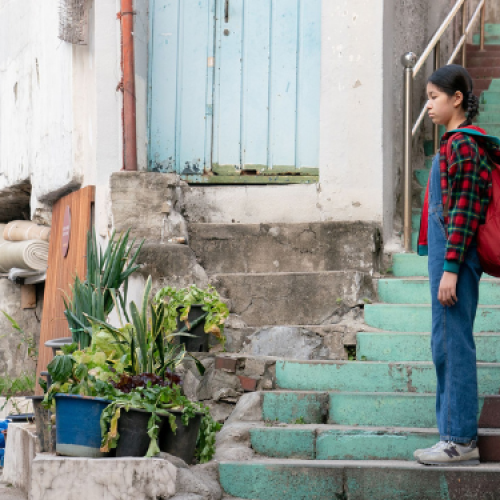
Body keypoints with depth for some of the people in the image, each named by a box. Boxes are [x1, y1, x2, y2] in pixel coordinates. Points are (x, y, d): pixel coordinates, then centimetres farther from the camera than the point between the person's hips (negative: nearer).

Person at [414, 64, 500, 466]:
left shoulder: (463, 144, -13)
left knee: (453, 343, -6)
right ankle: (458, 434, 20)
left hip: (456, 255, -10)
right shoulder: (458, 142, 17)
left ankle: (460, 440, -1)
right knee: (447, 345, 13)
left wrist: (450, 268, -20)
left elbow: (464, 210, -18)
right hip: (447, 256, 10)